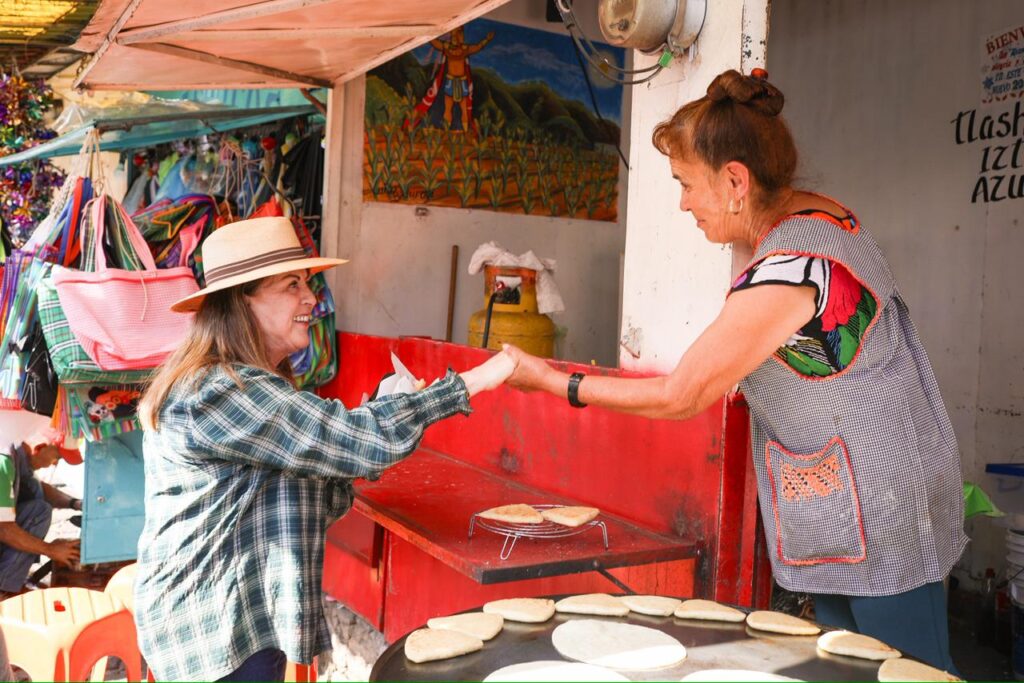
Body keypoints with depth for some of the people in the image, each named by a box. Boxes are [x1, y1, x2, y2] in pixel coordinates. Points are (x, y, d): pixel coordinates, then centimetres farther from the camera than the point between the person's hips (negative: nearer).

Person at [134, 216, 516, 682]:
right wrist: (475, 382, -25)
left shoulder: (246, 387, 9)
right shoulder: (220, 393, -24)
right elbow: (355, 438, -30)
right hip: (214, 630, -9)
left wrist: (392, 414, -2)